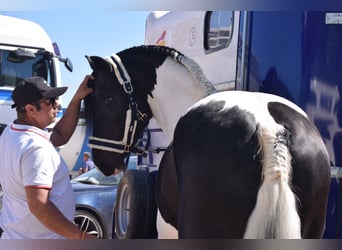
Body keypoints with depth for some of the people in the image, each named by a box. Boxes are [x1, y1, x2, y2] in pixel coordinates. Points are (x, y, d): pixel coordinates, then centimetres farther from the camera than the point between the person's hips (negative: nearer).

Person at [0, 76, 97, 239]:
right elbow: (38, 206, -31)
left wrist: (77, 98, 5)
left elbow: (59, 136, 13)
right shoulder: (36, 148, -26)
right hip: (42, 239, -9)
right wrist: (81, 237, -27)